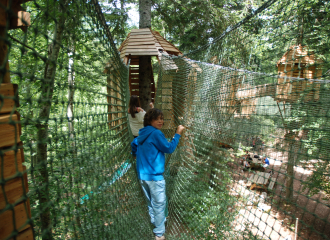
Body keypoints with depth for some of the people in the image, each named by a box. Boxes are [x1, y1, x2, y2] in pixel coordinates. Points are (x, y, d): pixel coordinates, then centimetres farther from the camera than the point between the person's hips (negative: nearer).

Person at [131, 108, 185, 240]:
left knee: (151, 202, 21)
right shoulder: (156, 133, -17)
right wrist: (178, 134, -11)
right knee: (159, 203, 4)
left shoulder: (142, 134, 9)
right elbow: (169, 148, -16)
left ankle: (155, 222, 38)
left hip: (142, 174, 9)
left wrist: (137, 155, 35)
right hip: (154, 175, -8)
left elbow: (133, 144, 24)